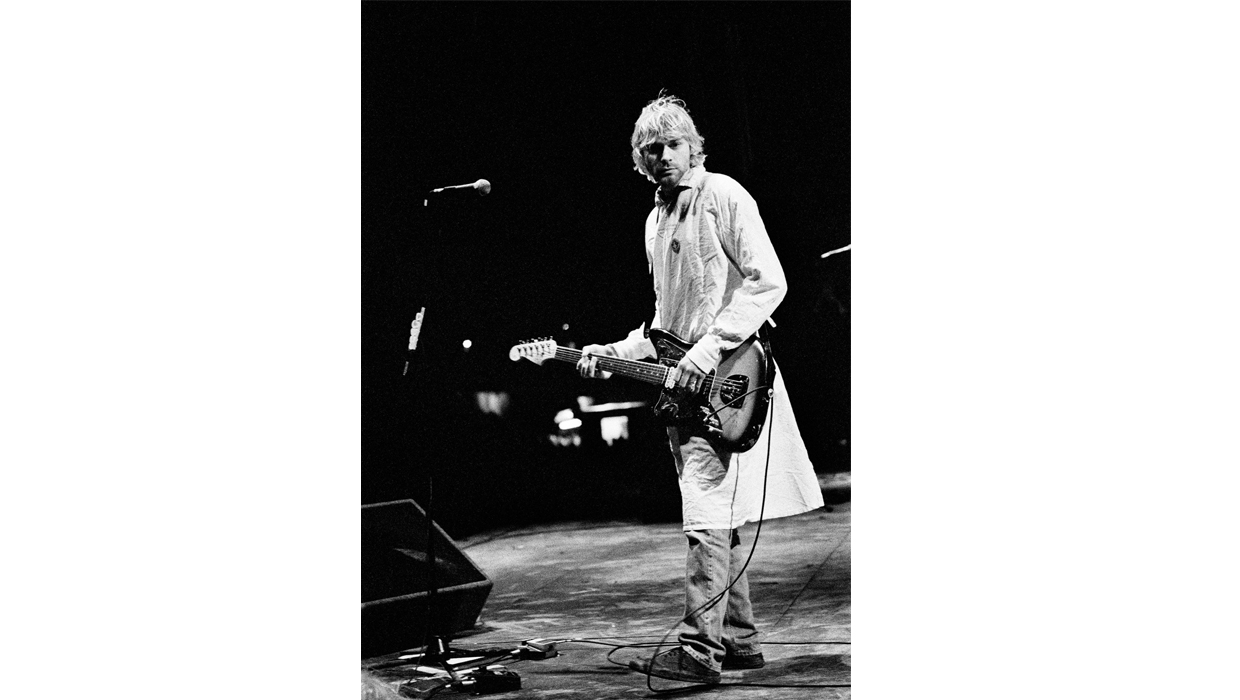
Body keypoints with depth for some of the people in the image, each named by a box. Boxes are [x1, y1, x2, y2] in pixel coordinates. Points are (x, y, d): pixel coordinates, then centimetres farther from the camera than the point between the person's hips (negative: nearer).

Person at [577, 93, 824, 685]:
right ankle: (740, 641, 19)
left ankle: (700, 649, -16)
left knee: (706, 515, -15)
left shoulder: (722, 197, -6)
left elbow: (768, 282, -15)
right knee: (716, 520, 12)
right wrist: (616, 353, 11)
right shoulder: (656, 221, 19)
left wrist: (708, 349, -21)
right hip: (683, 386, 9)